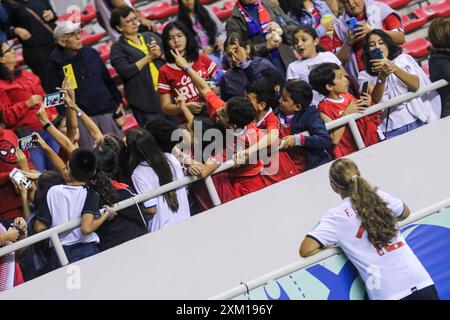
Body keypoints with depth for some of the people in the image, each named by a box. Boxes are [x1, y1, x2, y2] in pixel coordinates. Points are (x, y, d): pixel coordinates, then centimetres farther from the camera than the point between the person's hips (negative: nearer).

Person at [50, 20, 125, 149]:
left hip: (107, 111, 4)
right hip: (82, 118, -4)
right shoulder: (57, 62, -7)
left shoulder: (91, 53, 4)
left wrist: (118, 102, 12)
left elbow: (107, 79, 12)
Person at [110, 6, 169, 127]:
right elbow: (125, 72, -16)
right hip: (145, 100, -5)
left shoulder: (151, 36, 13)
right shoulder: (118, 48, -1)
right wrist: (149, 57, -13)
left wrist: (160, 54, -11)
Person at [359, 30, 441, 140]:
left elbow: (417, 85, -3)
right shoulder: (364, 76, 12)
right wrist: (382, 76, -21)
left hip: (416, 120, 1)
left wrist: (394, 68, -18)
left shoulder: (403, 59, 14)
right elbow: (375, 100, -6)